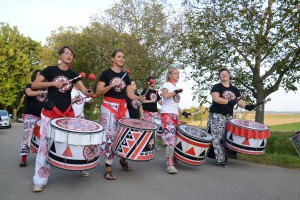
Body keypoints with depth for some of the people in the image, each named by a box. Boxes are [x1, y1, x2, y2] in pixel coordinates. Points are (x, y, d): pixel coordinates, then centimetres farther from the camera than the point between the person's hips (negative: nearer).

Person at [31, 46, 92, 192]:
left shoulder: (73, 74, 9)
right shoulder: (50, 70, 0)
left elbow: (84, 89, -4)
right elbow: (34, 85, -7)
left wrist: (88, 93, -27)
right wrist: (54, 83, -15)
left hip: (68, 113, 4)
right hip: (50, 113, -3)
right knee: (45, 144, -4)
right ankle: (40, 180, 5)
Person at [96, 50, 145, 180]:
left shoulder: (125, 75, 13)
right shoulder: (106, 73, -2)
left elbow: (130, 94, 9)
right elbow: (98, 92, -8)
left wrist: (139, 98, -11)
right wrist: (112, 85, -20)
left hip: (123, 107, 5)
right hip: (109, 107, -5)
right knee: (110, 136, -9)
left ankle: (123, 159, 30)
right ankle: (108, 169, -1)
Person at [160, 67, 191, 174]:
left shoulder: (176, 87, 23)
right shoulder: (166, 84, 1)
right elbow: (165, 95, -21)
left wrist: (183, 113, 16)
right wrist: (176, 91, -13)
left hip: (175, 115, 8)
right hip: (167, 113, -8)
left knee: (175, 137, 5)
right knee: (170, 137, -18)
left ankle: (173, 158, 14)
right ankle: (170, 164, -23)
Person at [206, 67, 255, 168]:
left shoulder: (234, 89, 17)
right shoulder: (216, 87, 0)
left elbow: (239, 101, 9)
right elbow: (216, 98, -16)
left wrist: (246, 106, -11)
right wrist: (229, 101, -19)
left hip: (229, 116, 6)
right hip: (217, 115, -6)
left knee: (227, 138, 6)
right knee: (218, 138, -9)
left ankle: (225, 156, 16)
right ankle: (220, 160, -6)